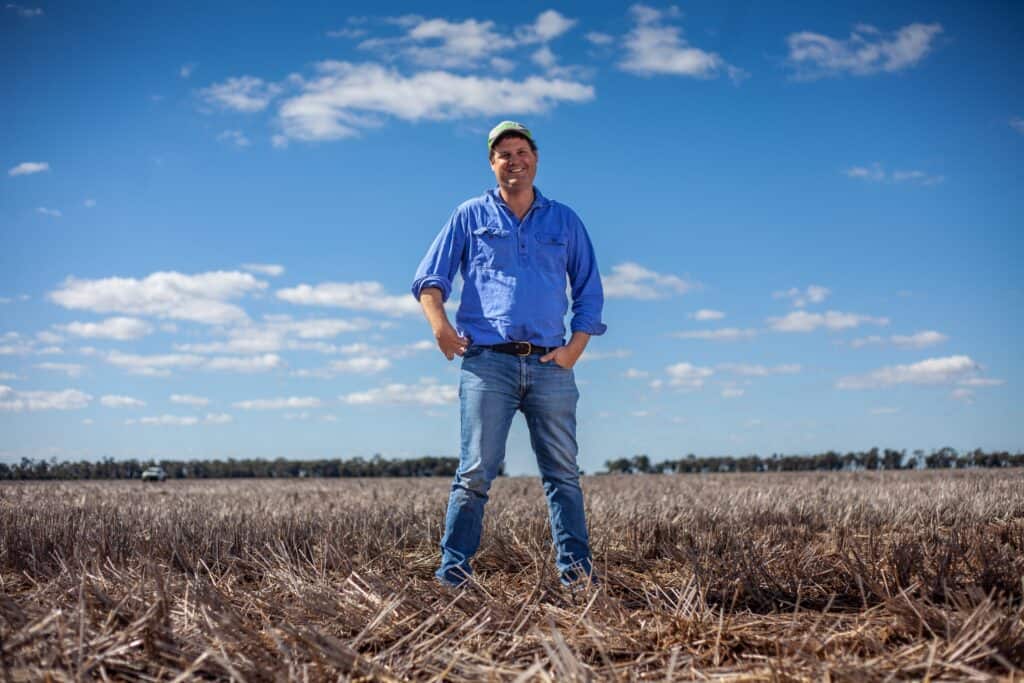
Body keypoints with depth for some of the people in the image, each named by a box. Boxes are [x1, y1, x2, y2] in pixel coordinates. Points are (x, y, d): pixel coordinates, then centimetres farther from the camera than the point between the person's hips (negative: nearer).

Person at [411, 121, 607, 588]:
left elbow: (589, 292, 18)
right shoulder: (471, 216, 13)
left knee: (563, 473, 1)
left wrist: (575, 347, 3)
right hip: (488, 361, -2)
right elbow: (430, 278, 10)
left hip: (550, 366, 2)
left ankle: (576, 569, 5)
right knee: (476, 472, -5)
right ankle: (452, 575, 0)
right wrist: (439, 323, -10)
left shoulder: (565, 222, 18)